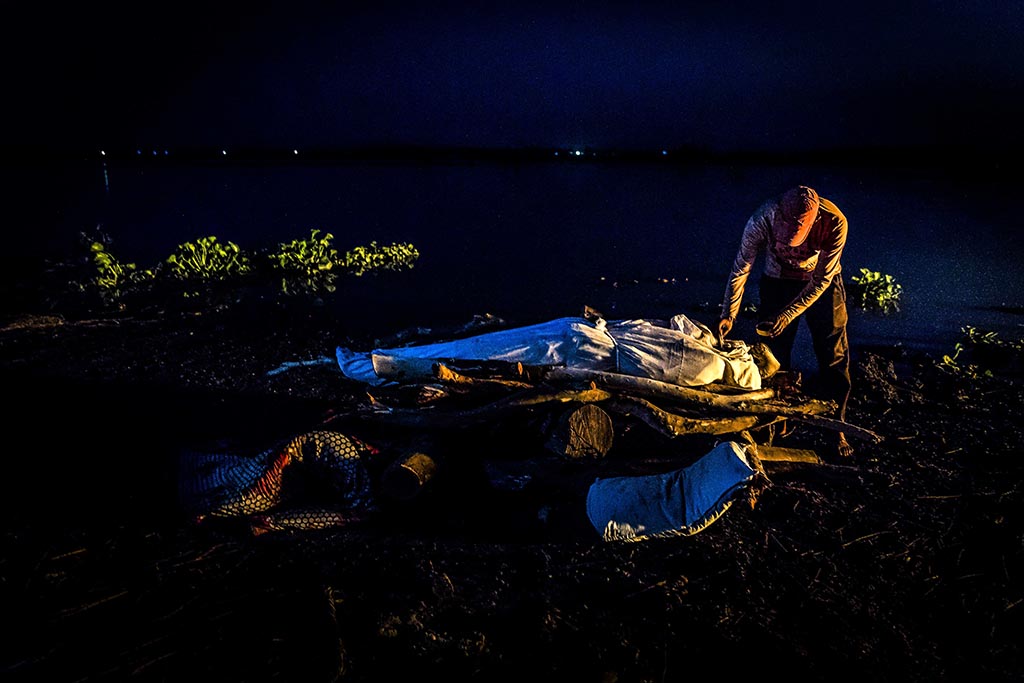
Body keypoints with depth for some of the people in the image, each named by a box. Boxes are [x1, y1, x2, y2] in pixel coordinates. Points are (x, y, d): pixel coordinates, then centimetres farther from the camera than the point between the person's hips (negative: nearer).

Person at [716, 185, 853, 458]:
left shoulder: (834, 223, -33)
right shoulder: (763, 218, -33)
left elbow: (821, 281, -24)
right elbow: (741, 268, -22)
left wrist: (787, 315, -31)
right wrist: (728, 315, -27)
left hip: (822, 284, 0)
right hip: (778, 281, 1)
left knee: (834, 355, 4)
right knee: (775, 354, 5)